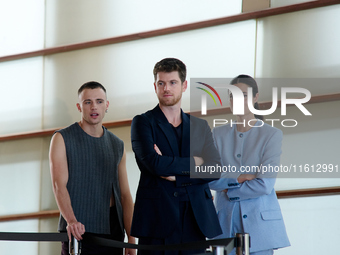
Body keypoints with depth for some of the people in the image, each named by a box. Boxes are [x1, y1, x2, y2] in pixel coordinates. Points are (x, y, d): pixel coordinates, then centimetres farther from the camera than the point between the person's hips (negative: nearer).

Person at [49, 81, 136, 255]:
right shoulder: (62, 139, 2)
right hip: (78, 231, -4)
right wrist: (71, 220, -29)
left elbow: (125, 195, 13)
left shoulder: (117, 146, 16)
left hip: (112, 231, 4)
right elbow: (59, 185, -10)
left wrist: (131, 240, 3)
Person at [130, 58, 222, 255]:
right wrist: (194, 162, -1)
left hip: (195, 220, 3)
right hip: (157, 221, -3)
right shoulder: (142, 123, 5)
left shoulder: (200, 126, 17)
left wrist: (175, 174, -8)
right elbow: (154, 163, -12)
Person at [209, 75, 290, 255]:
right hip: (225, 220, 3)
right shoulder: (218, 134, 11)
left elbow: (265, 184, -10)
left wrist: (228, 190, -3)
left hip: (259, 220, -3)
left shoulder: (271, 135, 0)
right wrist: (239, 178, -12)